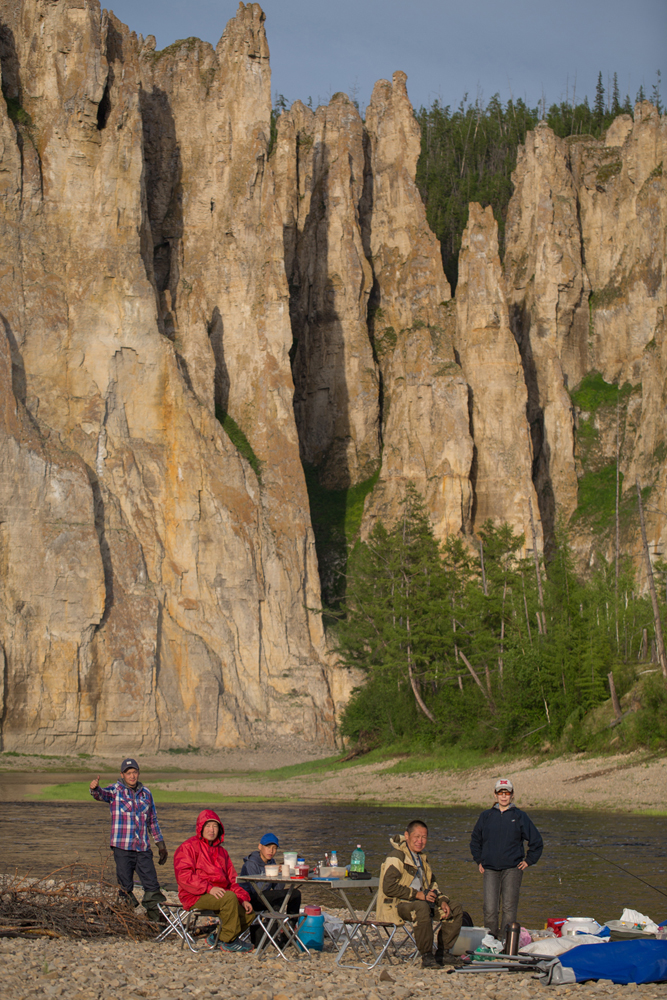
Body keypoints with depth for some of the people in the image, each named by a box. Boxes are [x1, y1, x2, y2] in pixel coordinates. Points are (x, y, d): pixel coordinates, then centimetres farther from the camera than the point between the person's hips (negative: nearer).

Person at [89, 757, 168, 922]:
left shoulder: (146, 793, 13)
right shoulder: (115, 790, 2)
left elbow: (152, 821, 21)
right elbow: (102, 795, -20)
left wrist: (160, 844, 21)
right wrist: (95, 789, -44)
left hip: (143, 848, 3)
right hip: (122, 848, -3)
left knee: (152, 885, 2)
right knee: (125, 886, -2)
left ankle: (157, 917, 12)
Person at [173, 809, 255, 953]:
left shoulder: (221, 851, 22)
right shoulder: (189, 847, -2)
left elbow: (232, 880, 20)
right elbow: (184, 875, -16)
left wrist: (243, 899, 3)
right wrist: (209, 888, -25)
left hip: (218, 894, 7)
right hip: (196, 897, -7)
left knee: (249, 914, -9)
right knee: (230, 897, -32)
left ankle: (218, 937, 6)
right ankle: (228, 941, -20)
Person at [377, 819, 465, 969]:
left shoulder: (422, 858, 17)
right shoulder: (396, 857, -13)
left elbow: (431, 884, 23)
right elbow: (388, 887, -23)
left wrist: (442, 901, 2)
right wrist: (417, 895, -22)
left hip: (419, 900, 9)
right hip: (395, 905, -9)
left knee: (456, 909, 3)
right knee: (422, 907, -40)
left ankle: (442, 953, 5)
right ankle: (427, 956, -30)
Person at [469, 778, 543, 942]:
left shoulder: (519, 817, 4)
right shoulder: (486, 816, 9)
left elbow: (536, 842, 11)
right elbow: (475, 841, 23)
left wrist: (528, 861, 7)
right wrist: (479, 861, 16)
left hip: (512, 869, -1)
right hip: (490, 870, 1)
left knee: (509, 908, -2)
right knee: (490, 910, -7)